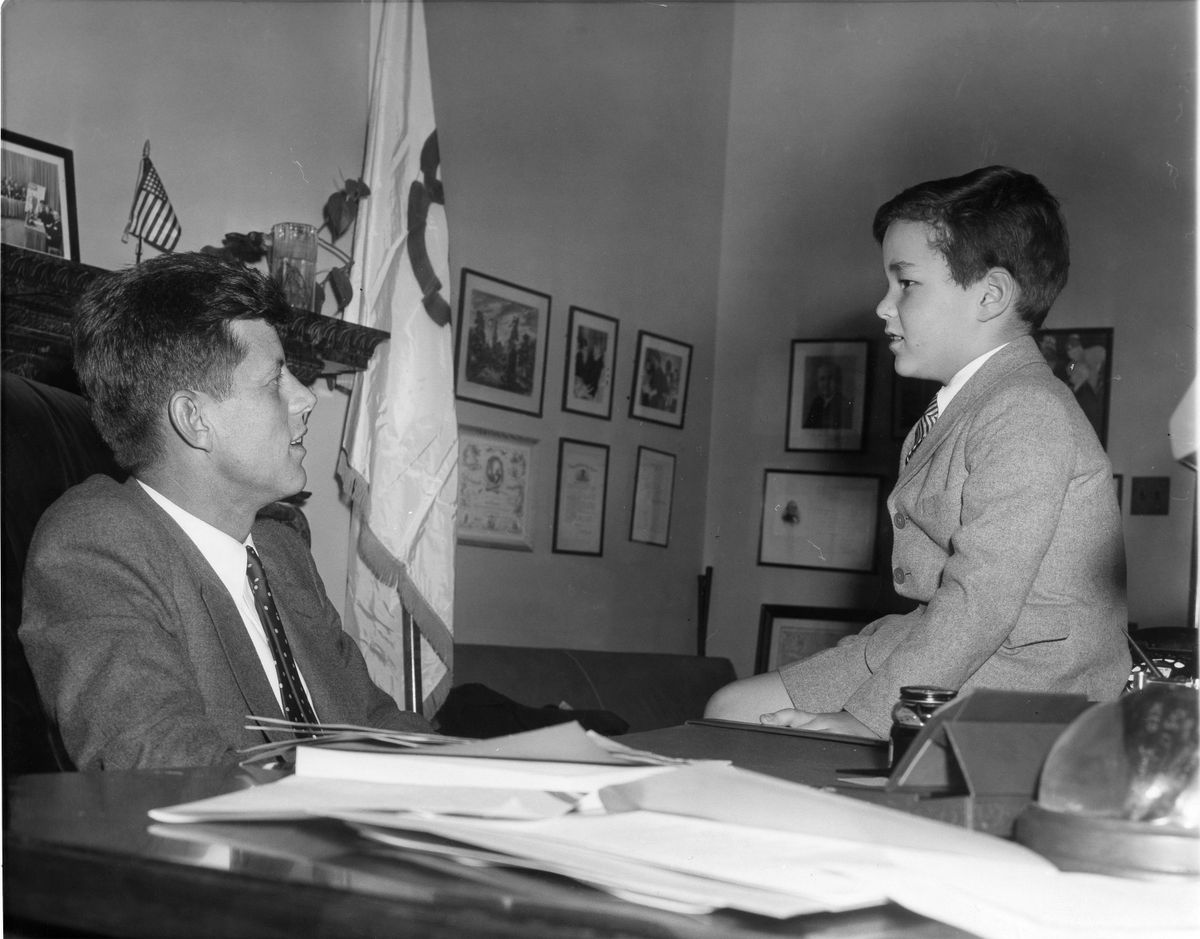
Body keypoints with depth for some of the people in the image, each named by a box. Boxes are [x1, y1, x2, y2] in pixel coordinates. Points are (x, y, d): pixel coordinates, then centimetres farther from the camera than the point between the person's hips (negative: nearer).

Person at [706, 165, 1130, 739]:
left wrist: (866, 718, -22)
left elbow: (981, 603, -24)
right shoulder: (966, 405, 17)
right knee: (733, 709, 5)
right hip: (944, 651, 10)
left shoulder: (1027, 413, -17)